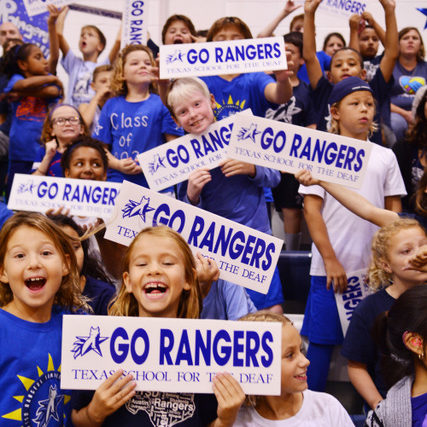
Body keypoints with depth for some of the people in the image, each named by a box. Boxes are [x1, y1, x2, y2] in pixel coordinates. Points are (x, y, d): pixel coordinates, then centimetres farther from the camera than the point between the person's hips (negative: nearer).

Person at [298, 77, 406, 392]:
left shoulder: (385, 156, 11)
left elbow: (394, 211, 12)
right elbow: (311, 209, -3)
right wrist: (330, 260, -10)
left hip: (376, 269, 3)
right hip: (330, 268, -2)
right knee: (322, 342, 1)